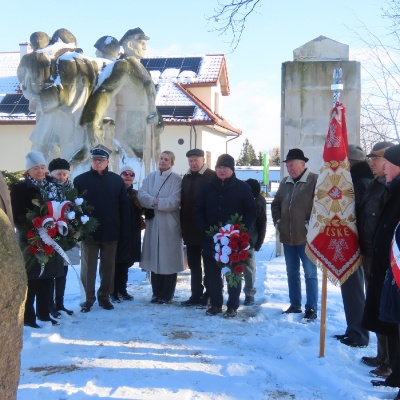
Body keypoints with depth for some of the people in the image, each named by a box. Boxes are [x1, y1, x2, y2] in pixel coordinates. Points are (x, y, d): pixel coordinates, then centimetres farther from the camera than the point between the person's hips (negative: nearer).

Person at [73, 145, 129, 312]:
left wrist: (124, 231, -3)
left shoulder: (117, 180, 4)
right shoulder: (80, 180, 0)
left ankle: (104, 296, 23)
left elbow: (123, 207, 2)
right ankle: (88, 298, 16)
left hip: (110, 232, 1)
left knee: (108, 267, 10)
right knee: (88, 267, 6)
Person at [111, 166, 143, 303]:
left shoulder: (135, 194, 14)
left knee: (125, 262, 11)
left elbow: (140, 210, 11)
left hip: (131, 233, 5)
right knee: (115, 262, -2)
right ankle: (113, 292, 5)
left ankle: (122, 290, 20)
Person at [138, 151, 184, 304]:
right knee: (154, 258, 8)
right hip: (152, 224, 4)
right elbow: (142, 194, -2)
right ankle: (156, 293, 20)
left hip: (169, 225, -4)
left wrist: (155, 202, -13)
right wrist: (156, 201, -17)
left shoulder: (176, 179, -3)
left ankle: (167, 295, 11)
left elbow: (174, 202, -13)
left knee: (169, 259, 1)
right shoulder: (150, 177, 10)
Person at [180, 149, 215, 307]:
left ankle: (209, 294, 12)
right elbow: (183, 203, 13)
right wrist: (183, 226, 7)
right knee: (193, 264, 11)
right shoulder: (186, 178, 13)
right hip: (190, 229, 6)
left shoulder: (212, 177, -6)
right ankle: (196, 295, 19)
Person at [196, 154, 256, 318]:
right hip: (211, 239, 3)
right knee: (212, 272, 8)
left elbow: (251, 212, -2)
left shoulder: (242, 187, -2)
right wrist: (206, 228, -3)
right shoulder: (208, 187, 7)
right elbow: (199, 209, 10)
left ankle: (232, 306, 14)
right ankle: (215, 304, 20)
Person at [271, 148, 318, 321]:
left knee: (310, 274, 2)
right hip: (288, 237, 7)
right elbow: (276, 203, 23)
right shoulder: (285, 182, 12)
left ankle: (311, 308, 11)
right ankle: (295, 305, 27)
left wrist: (311, 224, -15)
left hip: (306, 237, -7)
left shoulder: (315, 180, -10)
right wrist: (277, 221, 12)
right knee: (292, 273, 15)